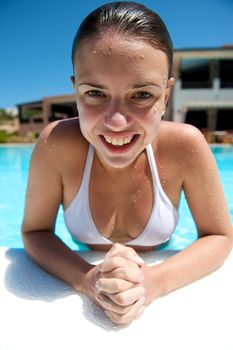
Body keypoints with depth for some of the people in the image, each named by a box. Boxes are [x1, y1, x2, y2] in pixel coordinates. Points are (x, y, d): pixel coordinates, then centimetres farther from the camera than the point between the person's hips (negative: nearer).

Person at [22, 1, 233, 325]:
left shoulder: (186, 145, -22)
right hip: (82, 300, 0)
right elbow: (35, 231, -12)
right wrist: (87, 280, -29)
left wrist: (153, 283, -27)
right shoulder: (56, 145, -23)